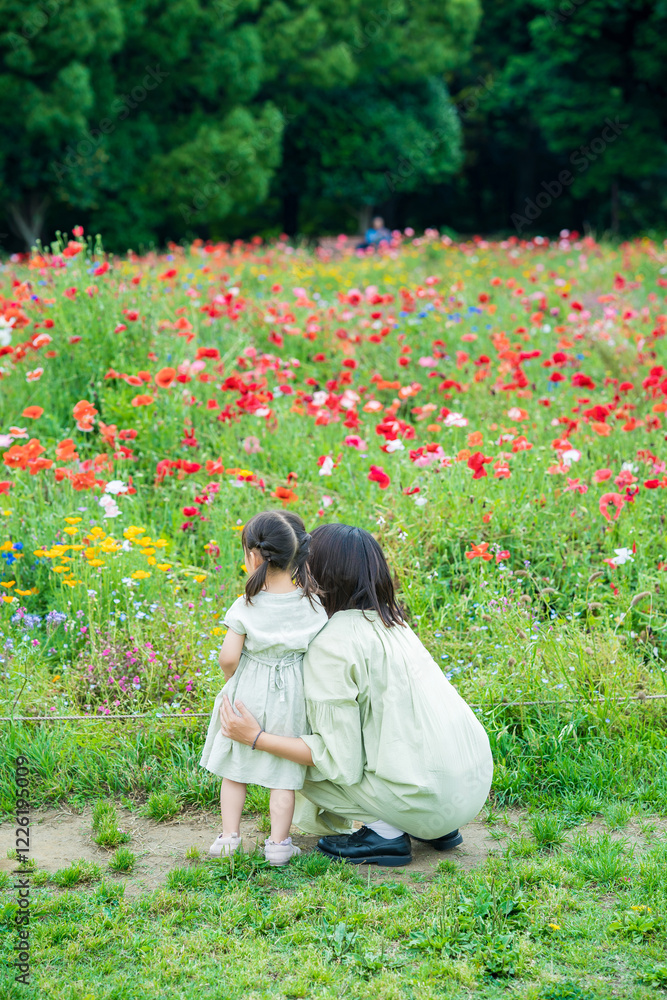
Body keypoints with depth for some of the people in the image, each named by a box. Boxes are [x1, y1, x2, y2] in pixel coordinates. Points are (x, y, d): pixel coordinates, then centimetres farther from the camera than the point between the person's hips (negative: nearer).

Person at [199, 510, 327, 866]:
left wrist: (232, 679, 6)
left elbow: (228, 657, -15)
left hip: (246, 694, -1)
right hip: (291, 699, 1)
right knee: (283, 772, 10)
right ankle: (278, 843, 10)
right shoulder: (313, 603, -8)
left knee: (233, 769, 14)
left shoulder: (245, 607, -15)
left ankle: (229, 837, 17)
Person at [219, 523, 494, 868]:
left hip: (429, 797, -7)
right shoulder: (392, 623, 12)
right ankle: (439, 828, 18)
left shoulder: (332, 645, -13)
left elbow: (338, 757, -13)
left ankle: (385, 833, 1)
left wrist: (256, 738, -8)